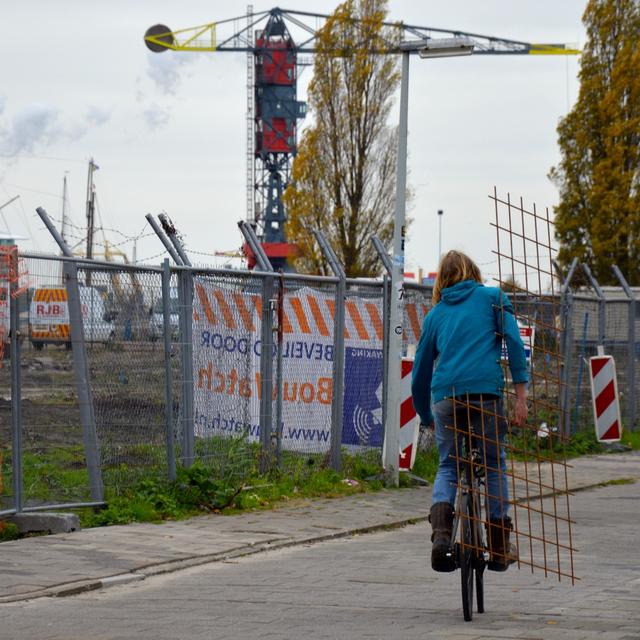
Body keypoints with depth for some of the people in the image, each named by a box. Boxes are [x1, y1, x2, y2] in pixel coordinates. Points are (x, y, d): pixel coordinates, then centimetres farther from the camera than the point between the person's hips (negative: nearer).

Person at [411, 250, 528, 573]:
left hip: (445, 396, 2)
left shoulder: (435, 314, 22)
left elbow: (420, 373, 25)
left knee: (447, 467, 16)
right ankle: (499, 548, 14)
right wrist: (520, 394, -2)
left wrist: (426, 418, 37)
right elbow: (514, 341, 0)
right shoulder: (492, 297, 15)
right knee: (494, 464, 13)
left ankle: (441, 534, -9)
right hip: (486, 390, -2)